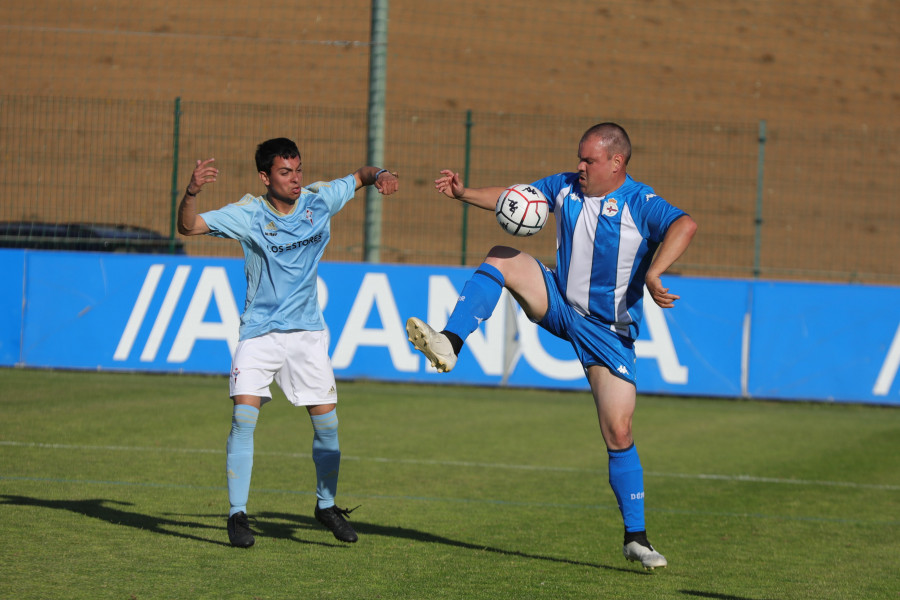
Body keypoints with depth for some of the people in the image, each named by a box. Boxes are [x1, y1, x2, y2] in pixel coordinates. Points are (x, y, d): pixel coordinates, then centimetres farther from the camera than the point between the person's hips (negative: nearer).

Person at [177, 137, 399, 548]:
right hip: (259, 333, -3)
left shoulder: (319, 200, -3)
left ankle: (326, 505, 27)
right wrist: (191, 193, -39)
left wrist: (380, 176, -9)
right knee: (244, 416, -17)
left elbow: (362, 176, 13)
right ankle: (237, 513, -8)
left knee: (327, 422, 5)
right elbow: (188, 227, -19)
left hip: (307, 332, 3)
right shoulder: (249, 214, -12)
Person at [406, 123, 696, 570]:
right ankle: (449, 344, -28)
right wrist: (465, 193, -1)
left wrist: (652, 273, -48)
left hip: (609, 331, -4)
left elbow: (685, 225, -35)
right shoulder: (565, 187, 1)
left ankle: (636, 539, 4)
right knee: (501, 259, -18)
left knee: (618, 433, -7)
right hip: (558, 303, 4)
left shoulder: (641, 205, -17)